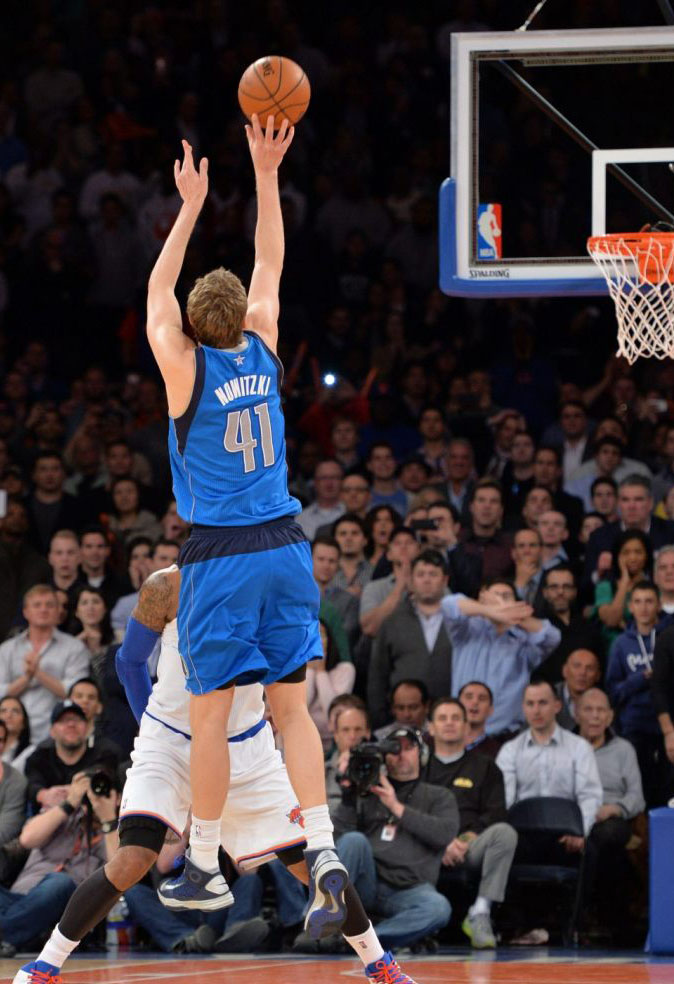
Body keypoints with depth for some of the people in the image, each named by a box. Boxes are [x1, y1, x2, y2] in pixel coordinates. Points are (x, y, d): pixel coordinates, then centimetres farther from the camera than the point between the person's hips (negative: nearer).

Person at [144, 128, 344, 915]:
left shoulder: (188, 370, -8)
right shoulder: (263, 354, 2)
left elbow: (156, 296, 6)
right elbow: (270, 268, 13)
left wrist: (191, 208, 9)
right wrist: (266, 174, 15)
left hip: (220, 556, -4)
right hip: (283, 546, 4)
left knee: (209, 712, 2)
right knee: (291, 707, 5)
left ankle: (204, 867, 8)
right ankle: (323, 851, -9)